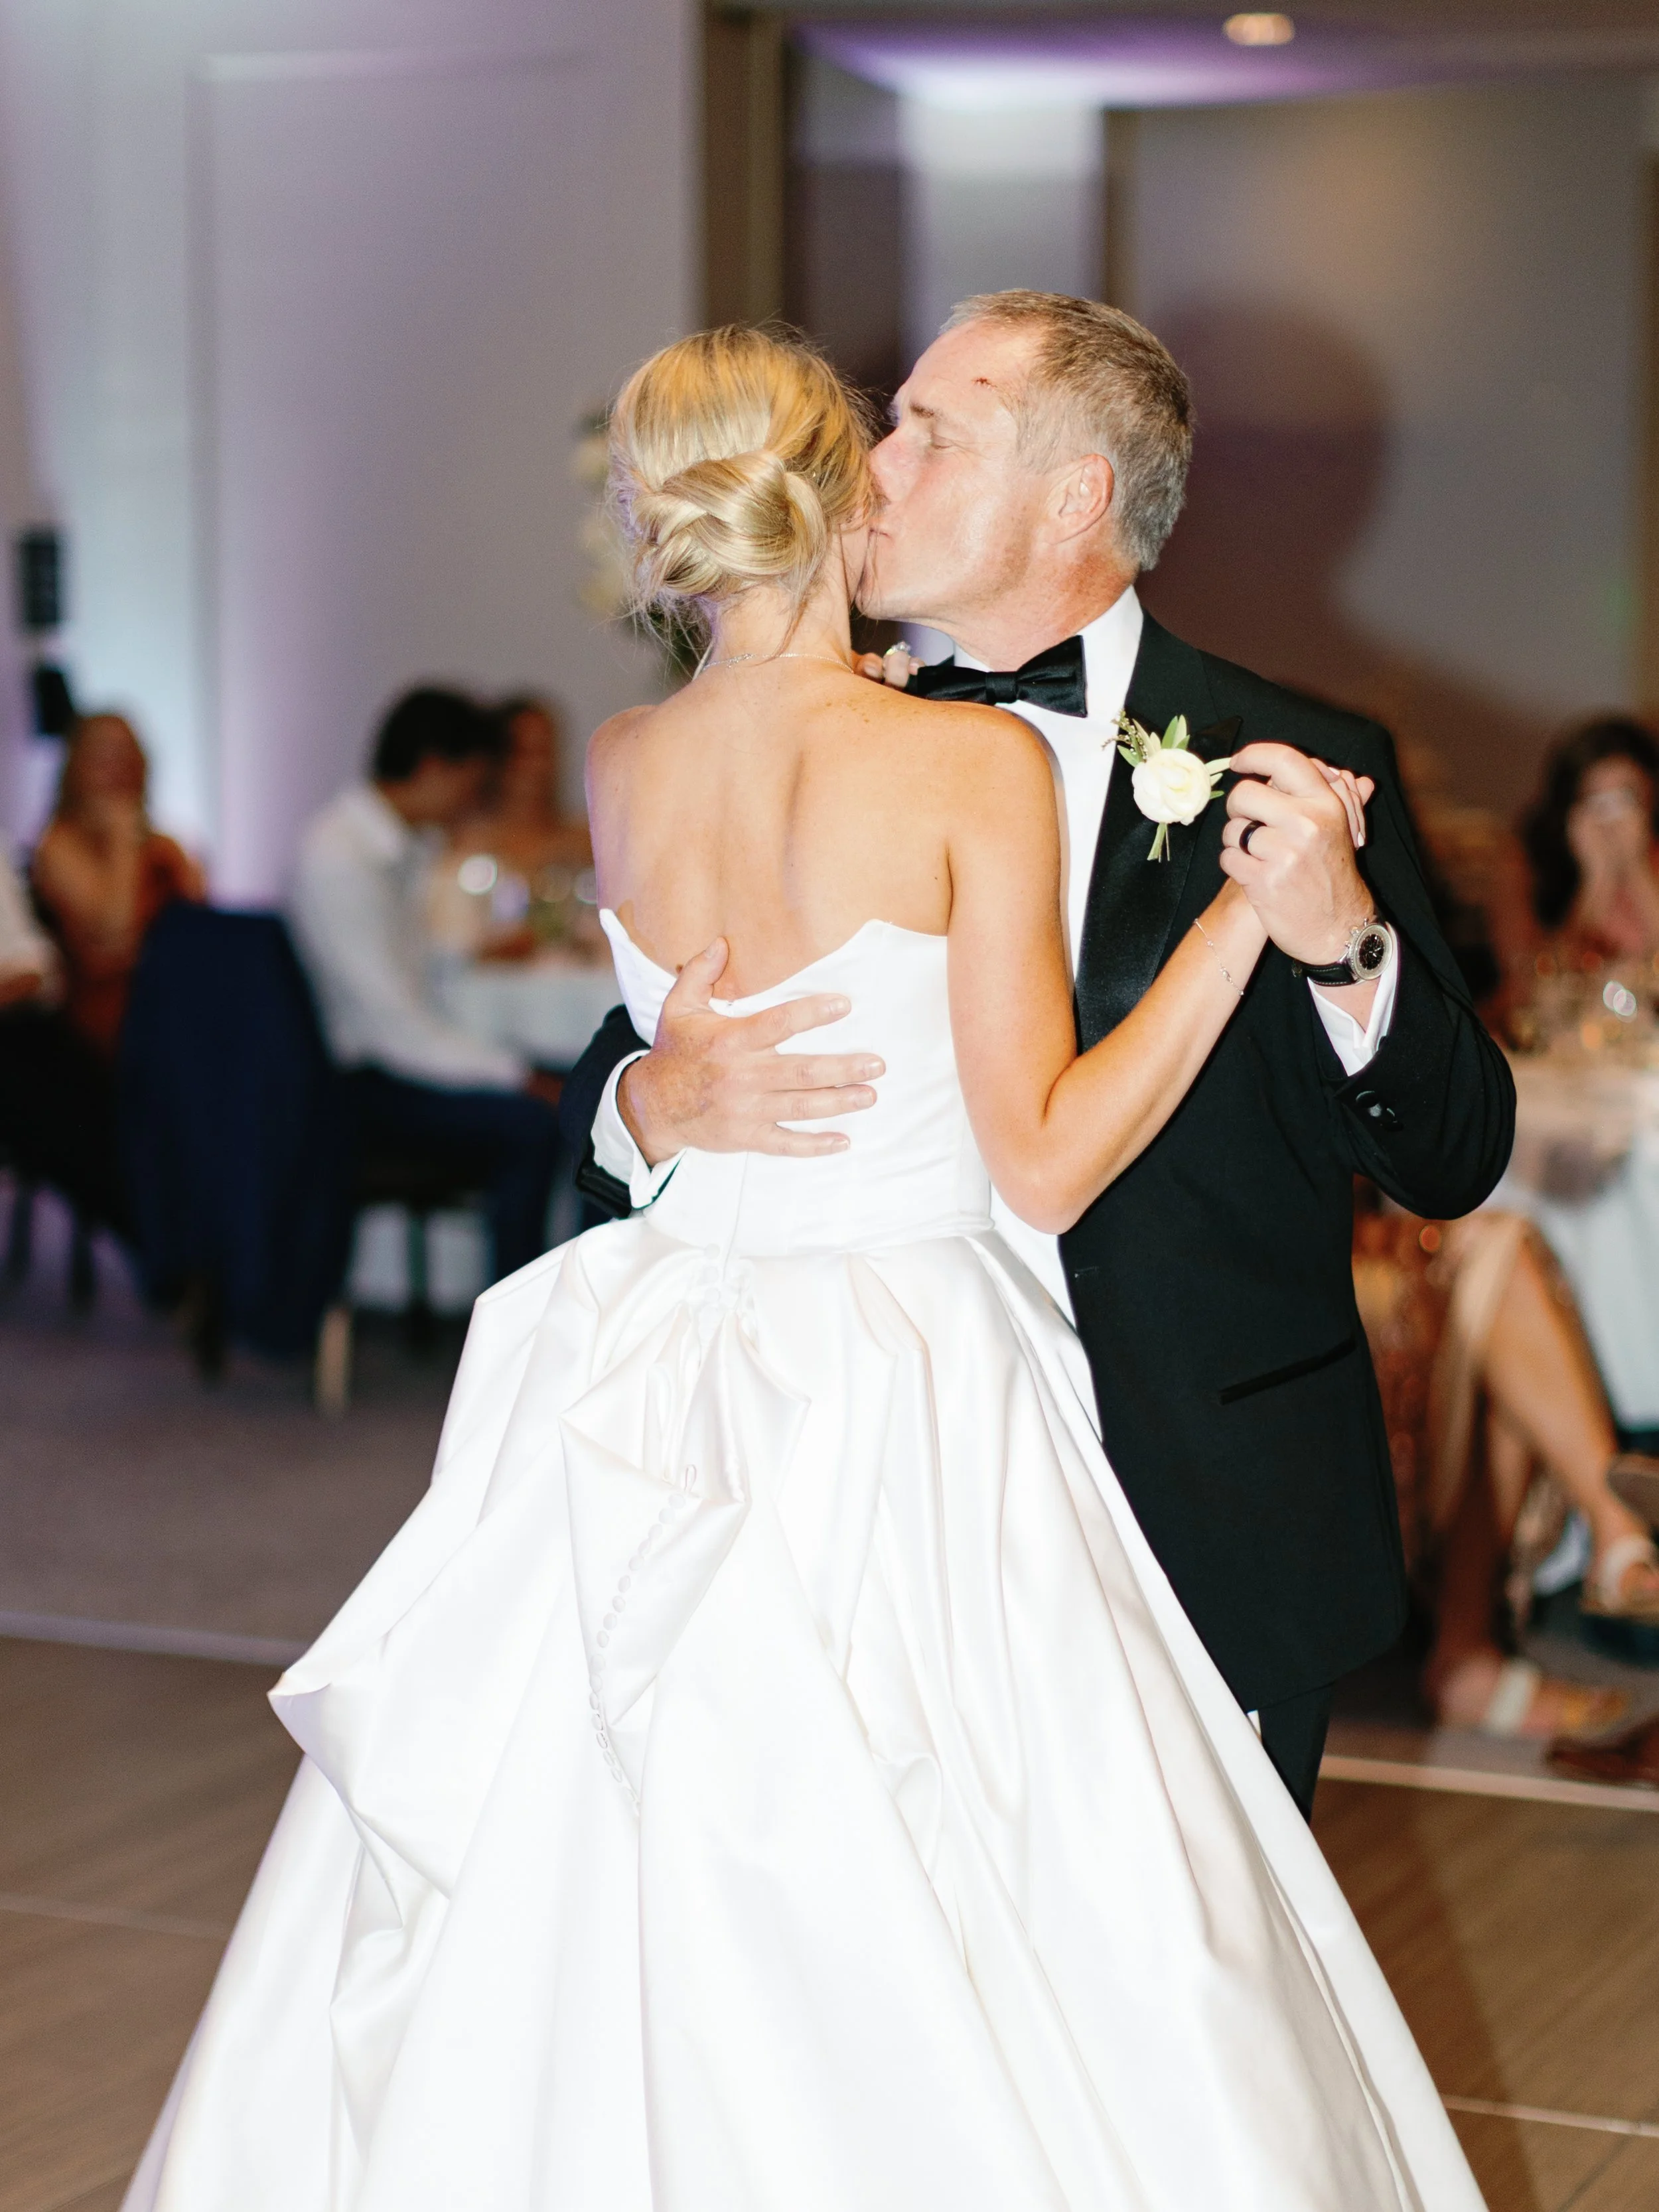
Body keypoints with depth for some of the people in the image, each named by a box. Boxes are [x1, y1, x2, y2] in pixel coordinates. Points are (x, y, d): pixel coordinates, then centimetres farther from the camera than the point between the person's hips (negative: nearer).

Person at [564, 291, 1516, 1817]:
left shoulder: (1301, 769, -4)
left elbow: (1455, 1163, -6)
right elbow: (604, 1094, 7)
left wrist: (1339, 941, -23)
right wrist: (660, 1103, -16)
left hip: (1204, 1532, -3)